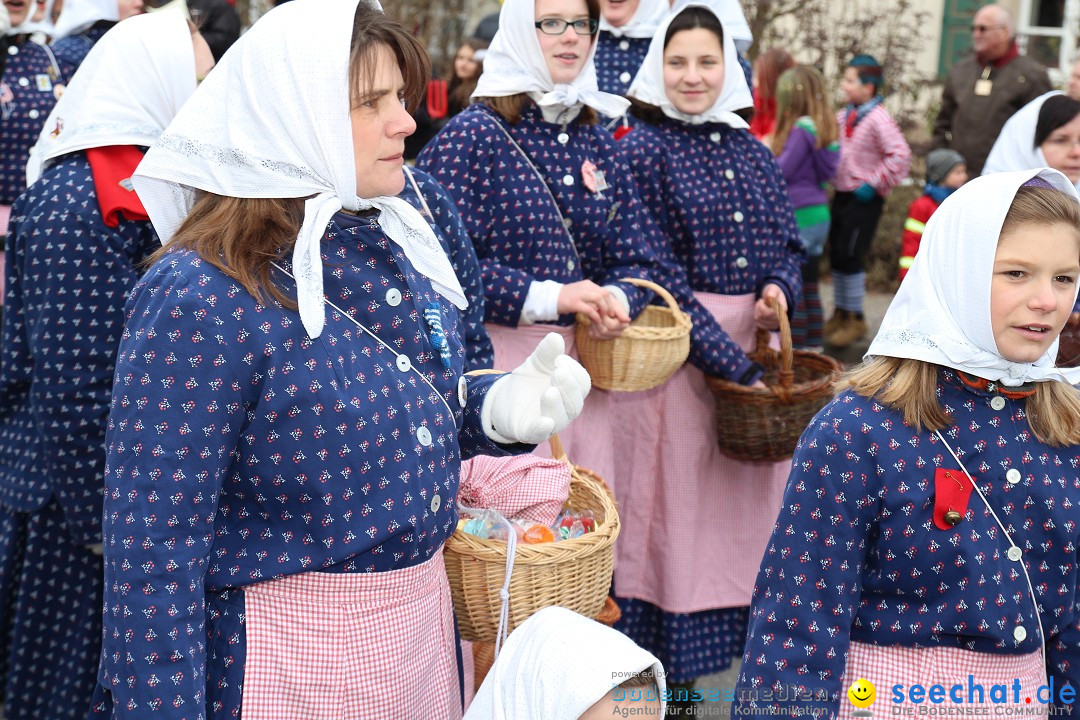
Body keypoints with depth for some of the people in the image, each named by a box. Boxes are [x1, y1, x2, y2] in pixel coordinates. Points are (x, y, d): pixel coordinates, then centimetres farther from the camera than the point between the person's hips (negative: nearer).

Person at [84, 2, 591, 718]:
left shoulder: (396, 248, 2)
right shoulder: (199, 297, -22)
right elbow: (155, 538, -20)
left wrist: (498, 407, -5)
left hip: (422, 624, 8)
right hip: (281, 654, -7)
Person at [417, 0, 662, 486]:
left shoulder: (596, 143, 12)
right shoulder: (474, 135, -5)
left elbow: (634, 258, 12)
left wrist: (619, 299, -11)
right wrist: (548, 298, -21)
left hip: (583, 356, 6)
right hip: (501, 356, -6)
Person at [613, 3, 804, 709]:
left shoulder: (753, 152, 11)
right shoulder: (644, 149, -7)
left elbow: (791, 244, 16)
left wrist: (781, 288, -8)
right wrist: (728, 361, -18)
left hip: (755, 348, 6)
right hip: (677, 351, -5)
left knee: (746, 503, 11)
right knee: (679, 500, 0)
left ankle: (737, 636, 25)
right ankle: (673, 670, 12)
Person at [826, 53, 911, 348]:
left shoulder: (878, 119, -16)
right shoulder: (844, 116, 7)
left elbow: (900, 155, -22)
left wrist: (874, 185, -19)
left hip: (864, 199, -7)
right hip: (842, 194, 8)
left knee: (850, 255, -6)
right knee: (836, 254, 11)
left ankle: (855, 320, 8)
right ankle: (841, 314, 24)